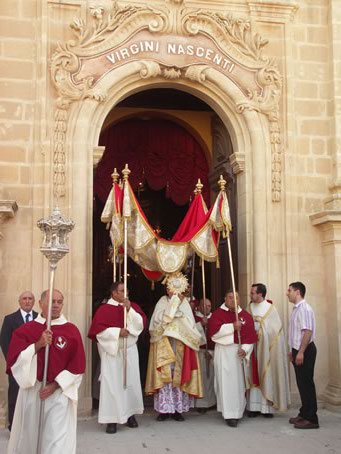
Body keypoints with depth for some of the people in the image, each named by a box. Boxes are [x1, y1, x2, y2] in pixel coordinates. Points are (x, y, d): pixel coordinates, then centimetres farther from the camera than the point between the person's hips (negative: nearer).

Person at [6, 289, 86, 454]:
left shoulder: (71, 331, -2)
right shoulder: (25, 330, 2)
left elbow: (77, 366, -3)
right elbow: (14, 360, -6)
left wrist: (55, 385, -11)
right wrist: (38, 345, -18)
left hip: (60, 393, -2)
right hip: (31, 392, 2)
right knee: (29, 437, 13)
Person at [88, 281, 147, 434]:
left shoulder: (132, 306, 7)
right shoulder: (104, 309, -4)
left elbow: (142, 323, -4)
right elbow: (99, 330, -11)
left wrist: (129, 310, -15)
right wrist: (117, 332, -17)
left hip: (130, 351, 4)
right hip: (112, 352, -4)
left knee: (131, 382, 7)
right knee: (112, 384, -5)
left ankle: (130, 414, 20)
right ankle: (112, 419, -1)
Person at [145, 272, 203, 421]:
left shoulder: (184, 303, 5)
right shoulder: (162, 302, 2)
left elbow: (190, 325, -3)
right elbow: (158, 320, -10)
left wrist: (178, 307, -9)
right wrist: (173, 306, -14)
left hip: (181, 345, 1)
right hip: (163, 345, -1)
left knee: (179, 375, 2)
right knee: (164, 375, -4)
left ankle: (178, 409, 10)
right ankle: (164, 409, 3)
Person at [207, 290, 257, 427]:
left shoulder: (245, 315, 7)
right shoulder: (218, 313, 0)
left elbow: (251, 336, 1)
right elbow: (213, 330, -15)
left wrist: (245, 349, -15)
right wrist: (232, 326, -19)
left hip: (239, 352, 3)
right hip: (223, 352, -3)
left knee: (239, 382, 7)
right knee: (227, 382, -5)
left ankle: (238, 411, 19)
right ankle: (230, 414, -4)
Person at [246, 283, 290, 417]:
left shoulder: (270, 309, -5)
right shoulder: (250, 308, 8)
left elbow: (276, 328, -6)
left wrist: (261, 332, -11)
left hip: (266, 347, -4)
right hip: (253, 346, 4)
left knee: (266, 375, 0)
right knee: (254, 376, 3)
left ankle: (267, 407, 5)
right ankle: (254, 407, 6)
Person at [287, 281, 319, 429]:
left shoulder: (304, 308, -16)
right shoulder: (297, 308, 14)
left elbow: (308, 331, -23)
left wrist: (301, 352, -25)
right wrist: (294, 350, 22)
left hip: (305, 351, -10)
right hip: (298, 350, 10)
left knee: (306, 383, -5)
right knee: (302, 383, 14)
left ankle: (311, 418, 1)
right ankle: (304, 414, 23)